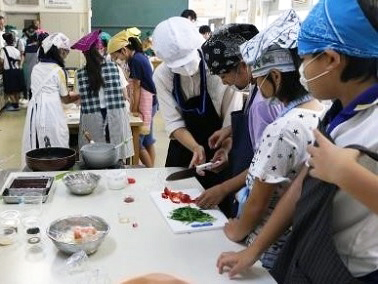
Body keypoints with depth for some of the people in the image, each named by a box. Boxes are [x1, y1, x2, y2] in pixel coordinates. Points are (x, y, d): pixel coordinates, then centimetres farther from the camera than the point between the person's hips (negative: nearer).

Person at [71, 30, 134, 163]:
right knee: (118, 160, 8)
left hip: (92, 121, 0)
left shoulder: (80, 74, -2)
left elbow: (82, 98, 1)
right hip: (116, 117, 0)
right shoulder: (115, 68, -1)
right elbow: (124, 96, 3)